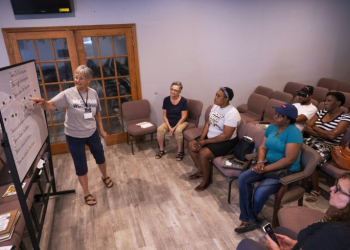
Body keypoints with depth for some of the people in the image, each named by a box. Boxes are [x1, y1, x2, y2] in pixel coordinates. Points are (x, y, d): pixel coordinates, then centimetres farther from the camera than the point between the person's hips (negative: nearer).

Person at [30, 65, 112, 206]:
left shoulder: (93, 93, -6)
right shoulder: (68, 94, -17)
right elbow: (50, 105, -24)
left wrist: (101, 130, 9)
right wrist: (42, 103, -48)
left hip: (92, 133, 4)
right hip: (74, 137, -3)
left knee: (100, 157, 22)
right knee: (81, 166, 8)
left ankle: (105, 176, 53)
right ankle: (86, 193, 28)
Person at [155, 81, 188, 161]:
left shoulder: (183, 100, -13)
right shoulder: (166, 100, -5)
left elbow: (183, 117, -13)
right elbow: (164, 116, -3)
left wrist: (175, 128, -21)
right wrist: (169, 127, -16)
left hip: (181, 122, -3)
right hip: (169, 122, 3)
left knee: (178, 130, -34)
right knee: (159, 129, -24)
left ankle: (180, 151, -13)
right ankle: (161, 150, -4)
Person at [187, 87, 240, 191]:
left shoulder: (232, 113, -26)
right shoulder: (215, 106, 1)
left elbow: (226, 136, -27)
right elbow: (208, 123, 7)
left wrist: (205, 141, -22)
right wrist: (201, 138, -9)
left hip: (226, 142, -9)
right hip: (211, 136, 9)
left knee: (203, 153, -26)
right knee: (191, 145, 1)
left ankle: (206, 180, -1)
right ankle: (201, 171, 18)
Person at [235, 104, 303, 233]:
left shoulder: (293, 132, -18)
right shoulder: (271, 127, 6)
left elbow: (289, 159, -23)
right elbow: (262, 147, 8)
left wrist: (266, 168, -21)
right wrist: (260, 162, -12)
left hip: (286, 171, -7)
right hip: (268, 165, 8)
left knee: (260, 192, -27)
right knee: (242, 179, -14)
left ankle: (248, 217, 6)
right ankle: (250, 220, -7)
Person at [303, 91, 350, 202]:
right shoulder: (321, 112, 10)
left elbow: (332, 135, -18)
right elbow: (307, 128, 3)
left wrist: (315, 128, -5)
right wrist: (324, 134, -11)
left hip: (327, 147, -5)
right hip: (313, 140, 5)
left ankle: (315, 189, -8)